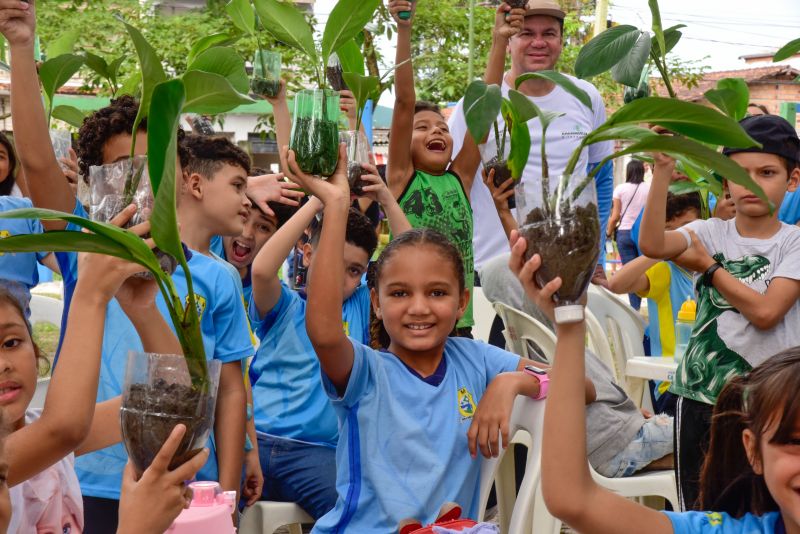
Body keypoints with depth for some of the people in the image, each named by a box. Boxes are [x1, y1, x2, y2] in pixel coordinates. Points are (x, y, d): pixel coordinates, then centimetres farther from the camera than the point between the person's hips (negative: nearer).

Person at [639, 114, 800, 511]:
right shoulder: (711, 233, 1)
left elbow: (765, 312, -18)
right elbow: (651, 244, -20)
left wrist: (708, 266, -9)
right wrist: (663, 169, -25)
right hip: (700, 394, 2)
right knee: (698, 507, 12)